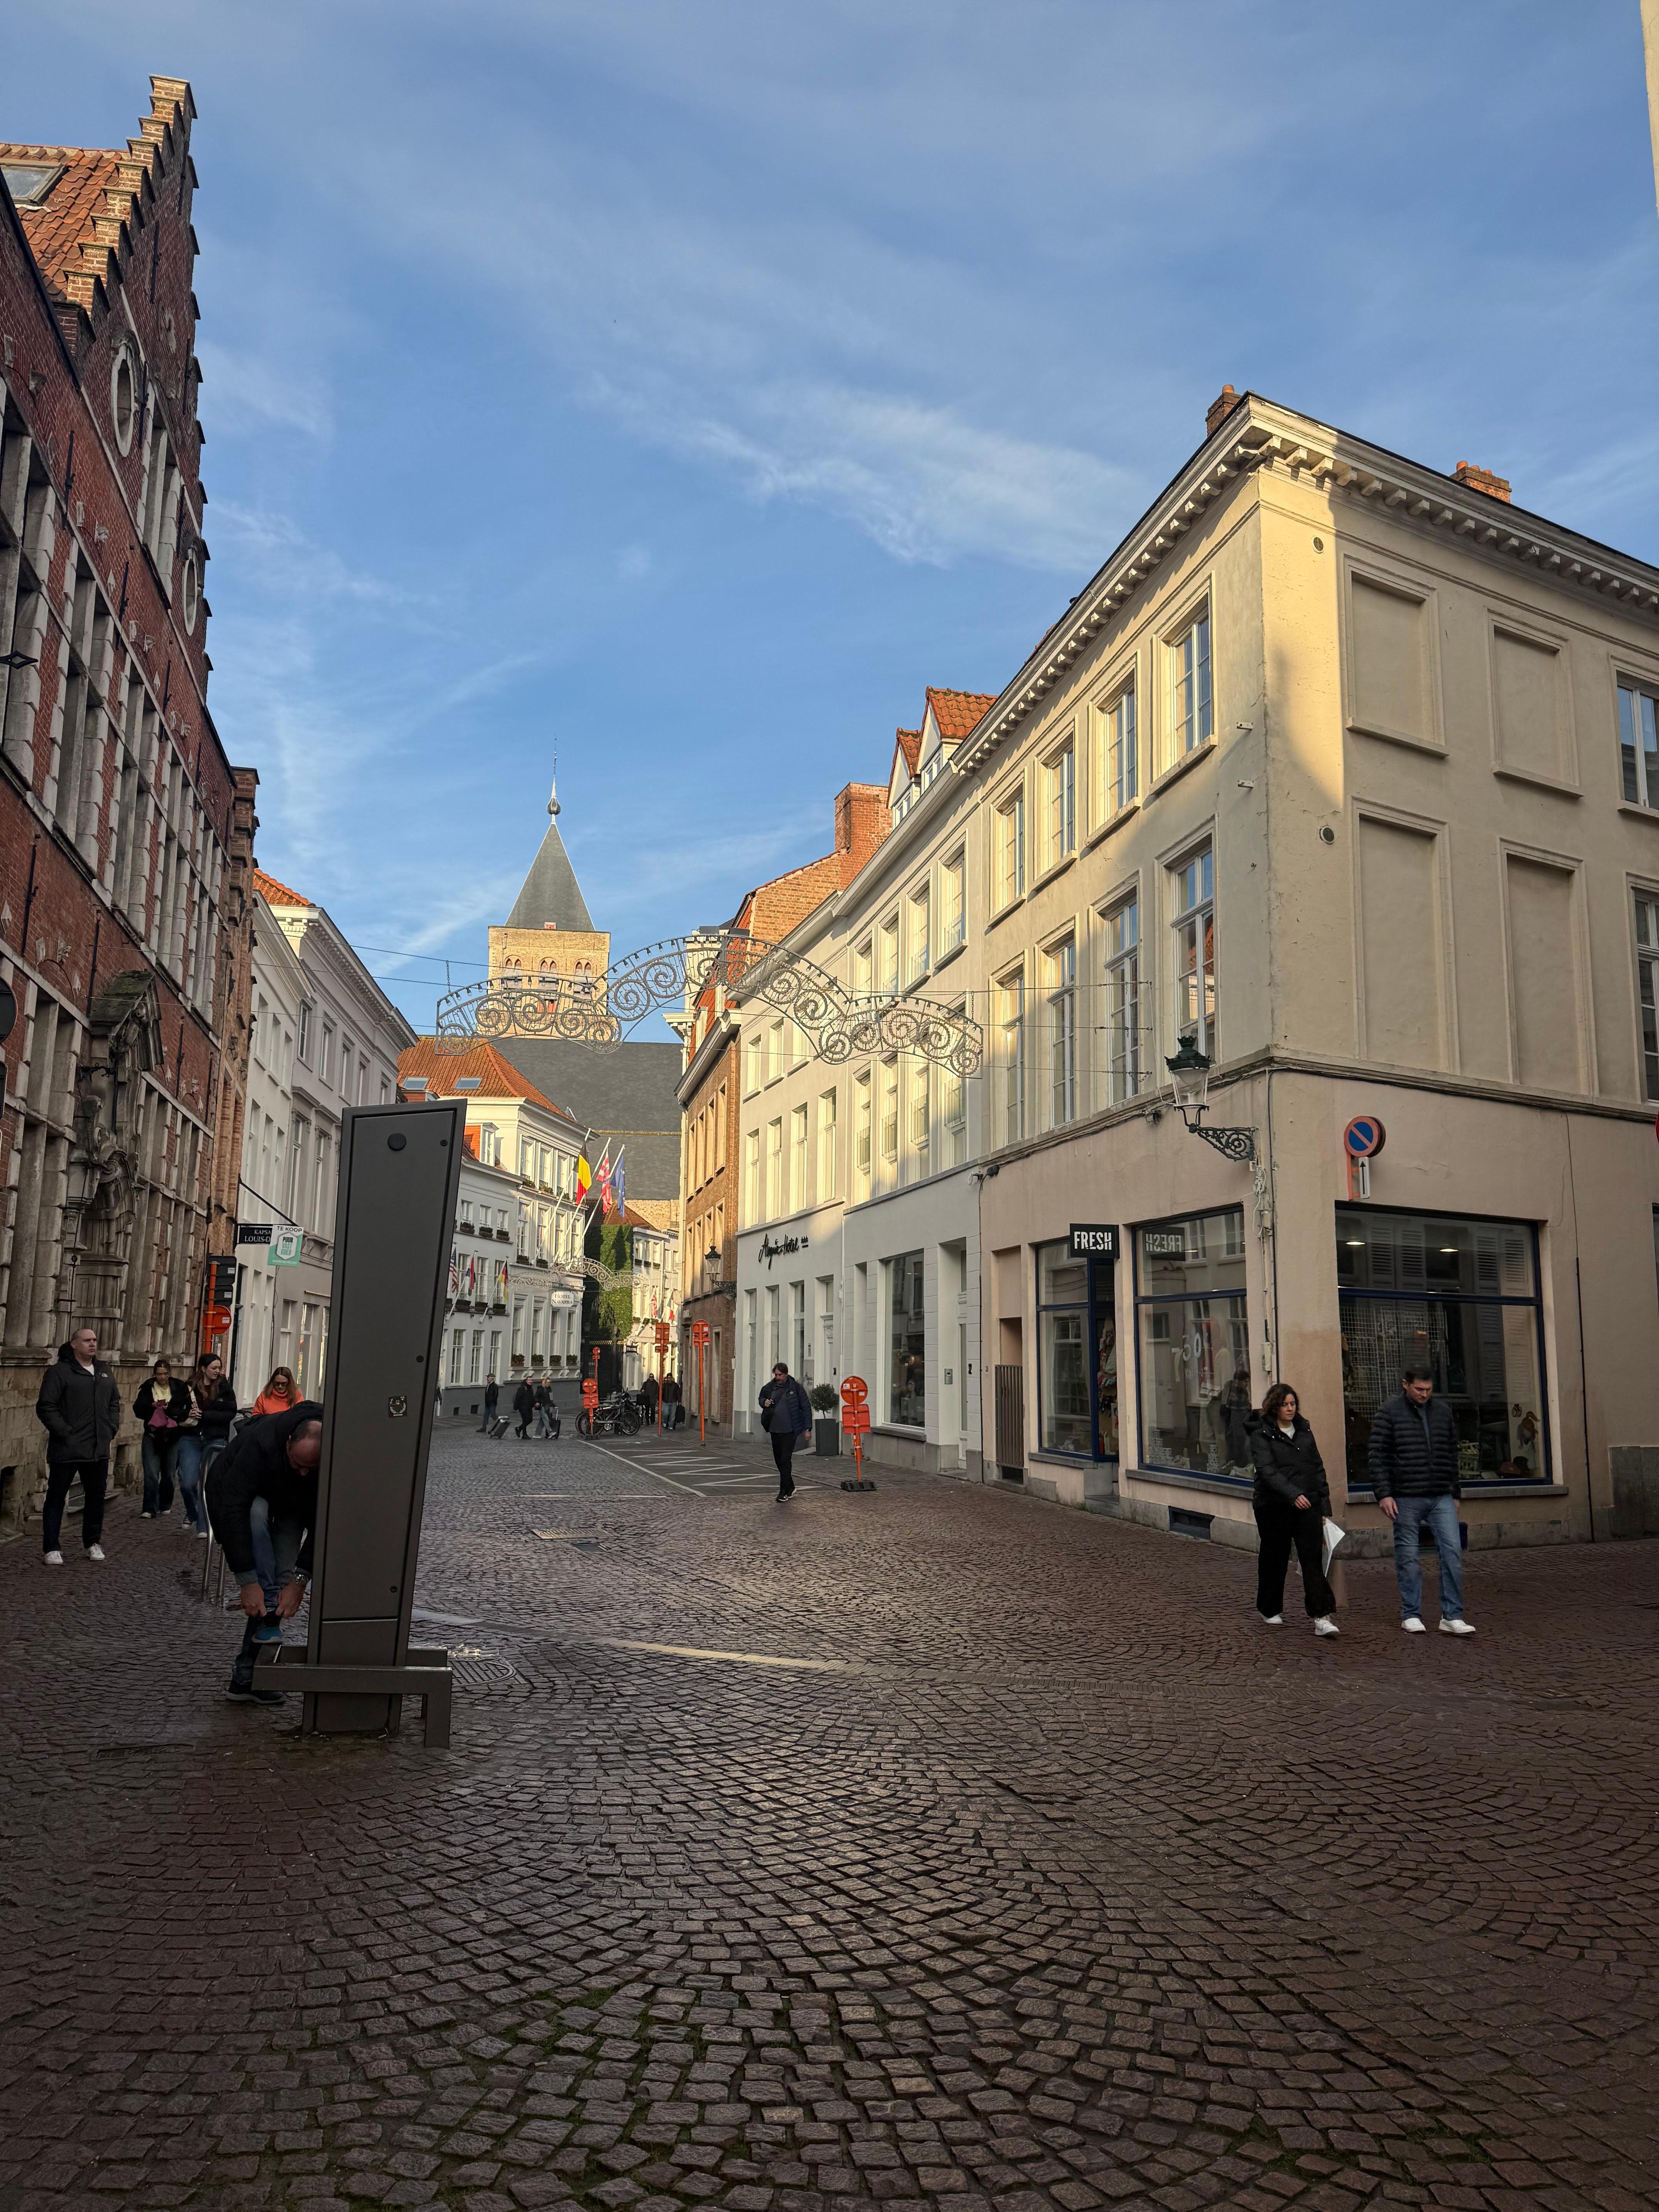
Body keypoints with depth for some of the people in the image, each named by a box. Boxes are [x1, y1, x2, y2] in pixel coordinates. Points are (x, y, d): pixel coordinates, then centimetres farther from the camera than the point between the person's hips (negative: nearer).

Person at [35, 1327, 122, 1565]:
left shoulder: (104, 1372, 14)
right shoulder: (59, 1372, -8)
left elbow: (115, 1403, 22)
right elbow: (46, 1407, -12)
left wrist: (111, 1429, 10)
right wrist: (66, 1434, -16)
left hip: (99, 1449, 6)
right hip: (67, 1450, -6)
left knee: (96, 1496, 12)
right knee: (56, 1498, 3)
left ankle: (93, 1543, 24)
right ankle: (51, 1548, 9)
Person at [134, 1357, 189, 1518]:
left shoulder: (179, 1388, 2)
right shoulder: (147, 1388, 2)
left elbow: (187, 1409, -4)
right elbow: (138, 1409, -6)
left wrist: (169, 1409, -19)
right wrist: (152, 1405, -23)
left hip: (173, 1436, 1)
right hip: (152, 1435, -1)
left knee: (169, 1474, 10)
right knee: (151, 1474, -9)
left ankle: (166, 1507, 24)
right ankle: (150, 1509, -6)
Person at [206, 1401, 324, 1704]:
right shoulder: (260, 1443, -42)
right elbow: (234, 1511, -41)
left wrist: (300, 1579, -34)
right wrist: (248, 1581, -42)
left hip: (289, 1508, 3)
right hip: (235, 1493, -3)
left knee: (281, 1574, -14)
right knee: (257, 1514, -36)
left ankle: (246, 1676, -7)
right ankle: (267, 1614, -32)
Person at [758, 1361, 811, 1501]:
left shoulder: (796, 1388, -6)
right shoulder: (770, 1387, 6)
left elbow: (806, 1408, -2)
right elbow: (761, 1398, 25)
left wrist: (807, 1428, -5)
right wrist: (764, 1403, 0)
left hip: (789, 1430, -5)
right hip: (775, 1430, 5)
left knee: (785, 1461, -8)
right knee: (778, 1460, 11)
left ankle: (784, 1491, -2)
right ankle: (790, 1488, 25)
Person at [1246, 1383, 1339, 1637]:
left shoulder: (1304, 1430, 13)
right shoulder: (1261, 1434, -5)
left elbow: (1318, 1468, 17)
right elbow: (1267, 1470, -17)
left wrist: (1324, 1504, 11)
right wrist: (1293, 1495, -29)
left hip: (1308, 1506, 3)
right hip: (1274, 1508, -3)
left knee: (1313, 1559, -8)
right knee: (1274, 1559, 9)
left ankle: (1321, 1618, -12)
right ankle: (1271, 1611, 27)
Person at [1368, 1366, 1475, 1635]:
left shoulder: (1443, 1410, 12)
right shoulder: (1389, 1411, -2)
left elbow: (1452, 1454, 20)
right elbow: (1377, 1455, -4)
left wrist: (1455, 1493, 19)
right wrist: (1384, 1494, -10)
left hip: (1442, 1498, 4)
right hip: (1406, 1499, -3)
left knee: (1453, 1552, -5)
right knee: (1408, 1558, 4)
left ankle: (1452, 1617, 2)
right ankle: (1411, 1615, 15)